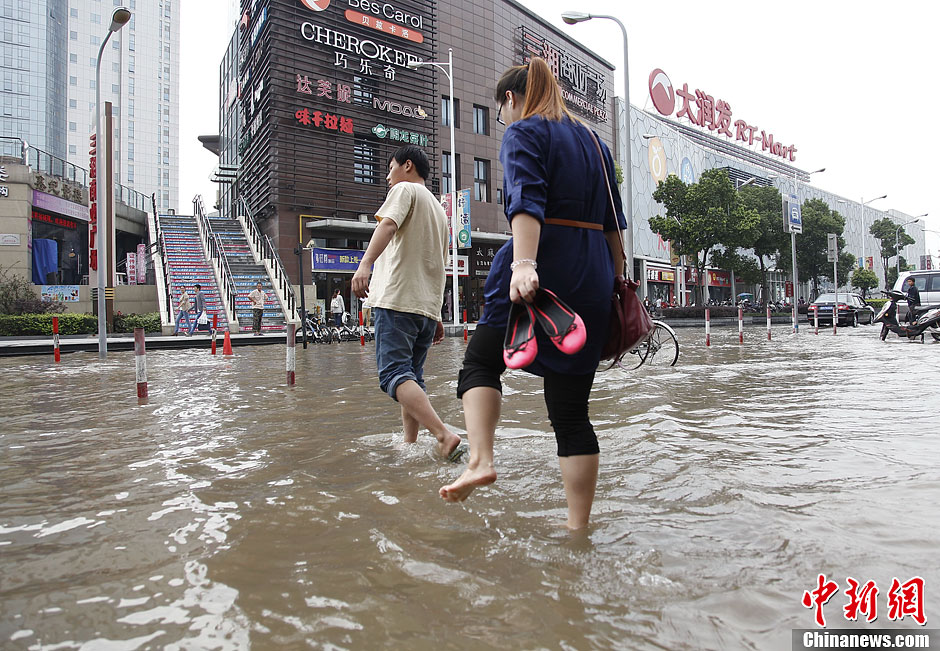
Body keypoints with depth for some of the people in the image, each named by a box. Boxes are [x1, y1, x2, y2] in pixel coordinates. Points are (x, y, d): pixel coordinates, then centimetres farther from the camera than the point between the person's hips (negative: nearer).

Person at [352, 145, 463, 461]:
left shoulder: (405, 189, 6)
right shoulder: (438, 209, 29)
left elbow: (388, 224, -17)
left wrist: (365, 263, -33)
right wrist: (436, 317, 30)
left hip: (398, 300, -8)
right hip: (427, 306, 9)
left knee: (393, 374, -16)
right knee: (412, 377, 11)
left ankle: (444, 434, -29)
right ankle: (410, 445, 11)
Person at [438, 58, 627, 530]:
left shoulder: (522, 133, 3)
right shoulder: (593, 141, 24)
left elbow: (526, 202, -17)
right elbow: (613, 222, 21)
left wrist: (523, 265, -30)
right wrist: (616, 286, 23)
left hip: (544, 270, -6)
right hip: (593, 278, 7)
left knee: (479, 363, 12)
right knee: (571, 410, 8)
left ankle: (480, 460, -10)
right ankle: (578, 528, 10)